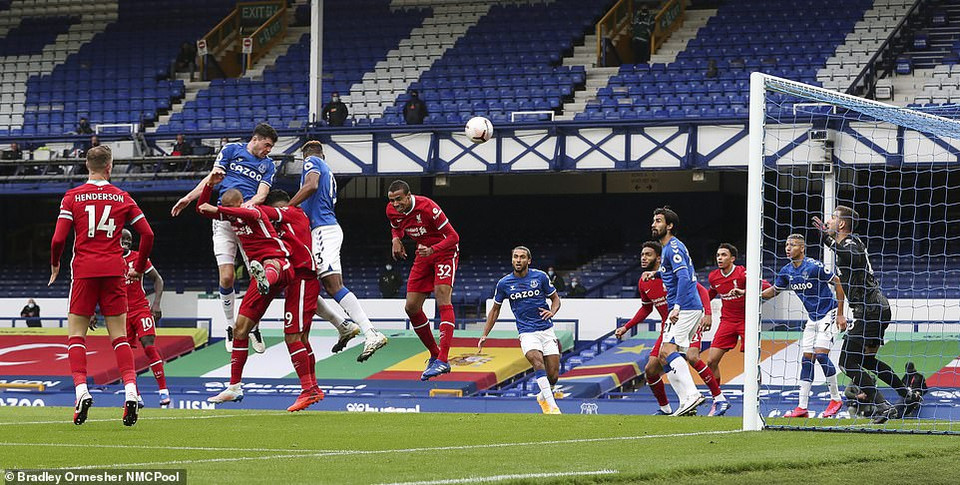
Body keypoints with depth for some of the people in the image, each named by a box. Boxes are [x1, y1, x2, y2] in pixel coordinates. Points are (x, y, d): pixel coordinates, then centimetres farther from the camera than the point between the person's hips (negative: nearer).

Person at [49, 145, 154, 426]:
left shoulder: (72, 197, 1)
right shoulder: (122, 198, 6)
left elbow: (58, 238, -6)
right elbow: (147, 234, 4)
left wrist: (55, 265, 12)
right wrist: (139, 268, 18)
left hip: (84, 271, -2)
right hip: (114, 271, 2)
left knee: (76, 334, 4)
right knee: (119, 336, 5)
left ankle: (81, 390, -13)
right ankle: (130, 390, -11)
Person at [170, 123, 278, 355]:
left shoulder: (268, 165, 15)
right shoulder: (232, 150, 11)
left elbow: (262, 193, 3)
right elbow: (212, 177, 9)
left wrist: (249, 204, -19)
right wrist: (189, 197, 0)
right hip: (224, 219, -2)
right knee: (226, 277, -9)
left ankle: (254, 327, 11)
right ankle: (230, 327, 7)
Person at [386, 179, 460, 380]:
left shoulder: (427, 207, -27)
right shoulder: (392, 211, -8)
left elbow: (453, 237, -23)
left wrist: (432, 249, -40)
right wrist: (396, 239, -6)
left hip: (444, 252, -7)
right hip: (423, 255, 7)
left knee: (443, 297, -24)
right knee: (411, 308, 0)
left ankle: (443, 360, -33)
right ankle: (434, 355, 16)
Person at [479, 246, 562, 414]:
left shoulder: (540, 277, 0)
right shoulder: (504, 283, 1)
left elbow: (555, 298, 12)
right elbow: (495, 309, 15)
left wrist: (552, 312, -11)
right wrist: (484, 335, 11)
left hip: (546, 330, 1)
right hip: (526, 332, -1)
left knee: (553, 376, -2)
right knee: (538, 362, -29)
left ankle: (543, 397, 32)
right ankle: (553, 407, -34)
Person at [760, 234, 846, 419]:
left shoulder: (815, 267, -20)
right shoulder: (787, 271, 1)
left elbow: (838, 284, -13)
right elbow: (774, 290, 17)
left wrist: (840, 314, -13)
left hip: (828, 315, -7)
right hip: (812, 318, 7)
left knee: (821, 354, -18)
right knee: (806, 359, 2)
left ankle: (836, 399, -2)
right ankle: (802, 407, 2)